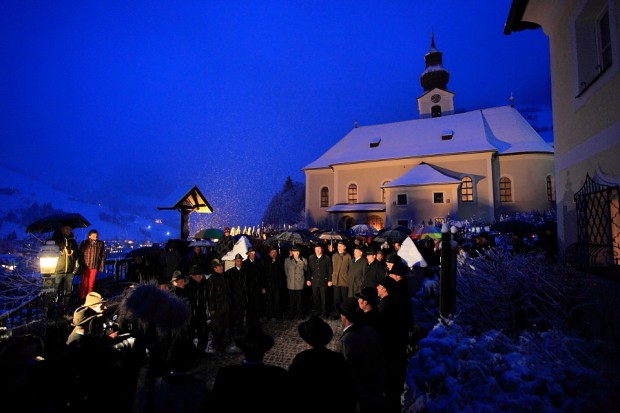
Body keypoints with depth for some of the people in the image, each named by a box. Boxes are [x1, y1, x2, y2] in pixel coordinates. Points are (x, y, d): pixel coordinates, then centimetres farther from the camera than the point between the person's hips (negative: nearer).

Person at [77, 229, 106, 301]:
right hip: (84, 267, -1)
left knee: (91, 284, 8)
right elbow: (80, 255, 0)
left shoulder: (100, 244, 1)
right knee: (83, 284, 3)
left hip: (94, 267, 1)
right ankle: (81, 299, 15)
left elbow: (103, 256, 3)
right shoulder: (84, 243, 0)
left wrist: (101, 267, 0)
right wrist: (80, 266, -5)